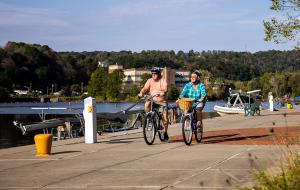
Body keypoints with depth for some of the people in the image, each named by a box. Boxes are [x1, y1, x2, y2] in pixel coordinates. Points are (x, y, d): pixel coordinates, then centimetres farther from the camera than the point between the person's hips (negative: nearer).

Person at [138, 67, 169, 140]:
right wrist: (141, 93, -24)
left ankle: (165, 133, 12)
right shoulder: (150, 80, 6)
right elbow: (145, 88, -4)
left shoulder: (163, 80, -3)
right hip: (152, 100, 2)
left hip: (161, 101, -2)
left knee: (164, 117, -7)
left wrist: (162, 92, -40)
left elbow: (165, 89, -18)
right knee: (147, 103, -33)